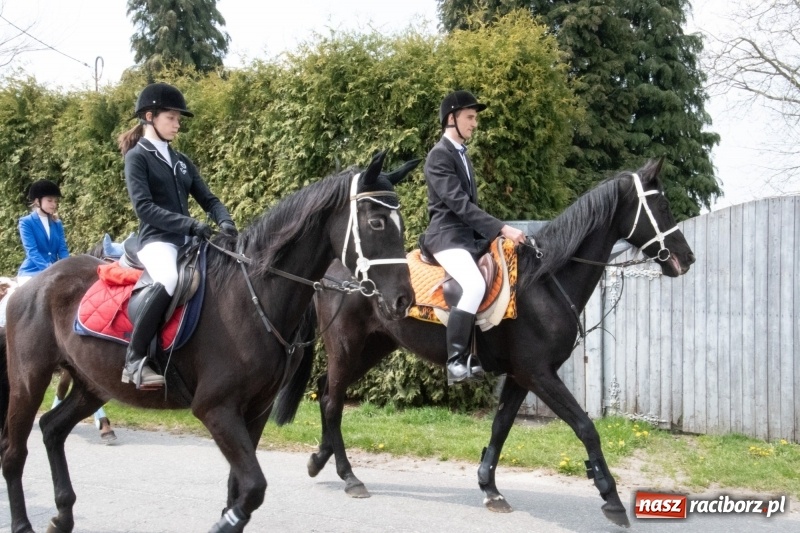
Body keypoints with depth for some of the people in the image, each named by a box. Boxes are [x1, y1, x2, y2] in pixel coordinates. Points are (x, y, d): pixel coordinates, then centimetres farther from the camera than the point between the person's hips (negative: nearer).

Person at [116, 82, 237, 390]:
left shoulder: (181, 162, 21)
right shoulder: (137, 157, 0)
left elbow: (208, 199, 16)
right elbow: (144, 207, -13)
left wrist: (225, 222, -7)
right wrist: (190, 224, -23)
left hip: (188, 242, 8)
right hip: (157, 240, -8)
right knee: (172, 279, -39)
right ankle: (135, 360, -32)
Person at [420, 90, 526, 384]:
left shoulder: (461, 153, 19)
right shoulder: (439, 155, -11)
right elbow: (459, 204, -21)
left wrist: (495, 232, 12)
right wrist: (501, 228, -26)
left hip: (468, 236, 10)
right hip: (447, 236, -10)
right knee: (475, 285, -32)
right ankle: (456, 361, -28)